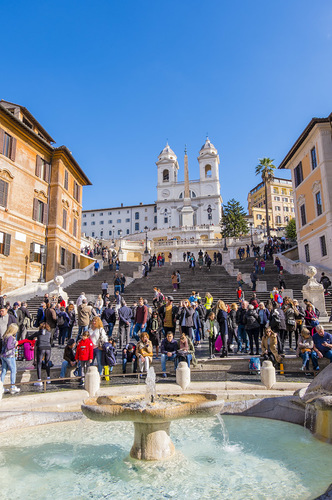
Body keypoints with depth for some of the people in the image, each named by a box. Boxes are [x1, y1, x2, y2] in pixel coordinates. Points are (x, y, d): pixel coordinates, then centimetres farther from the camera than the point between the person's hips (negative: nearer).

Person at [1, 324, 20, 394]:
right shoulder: (10, 337, -19)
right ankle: (13, 387, 6)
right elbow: (8, 346, -26)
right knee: (13, 371, 2)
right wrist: (15, 345, -12)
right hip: (9, 356, -9)